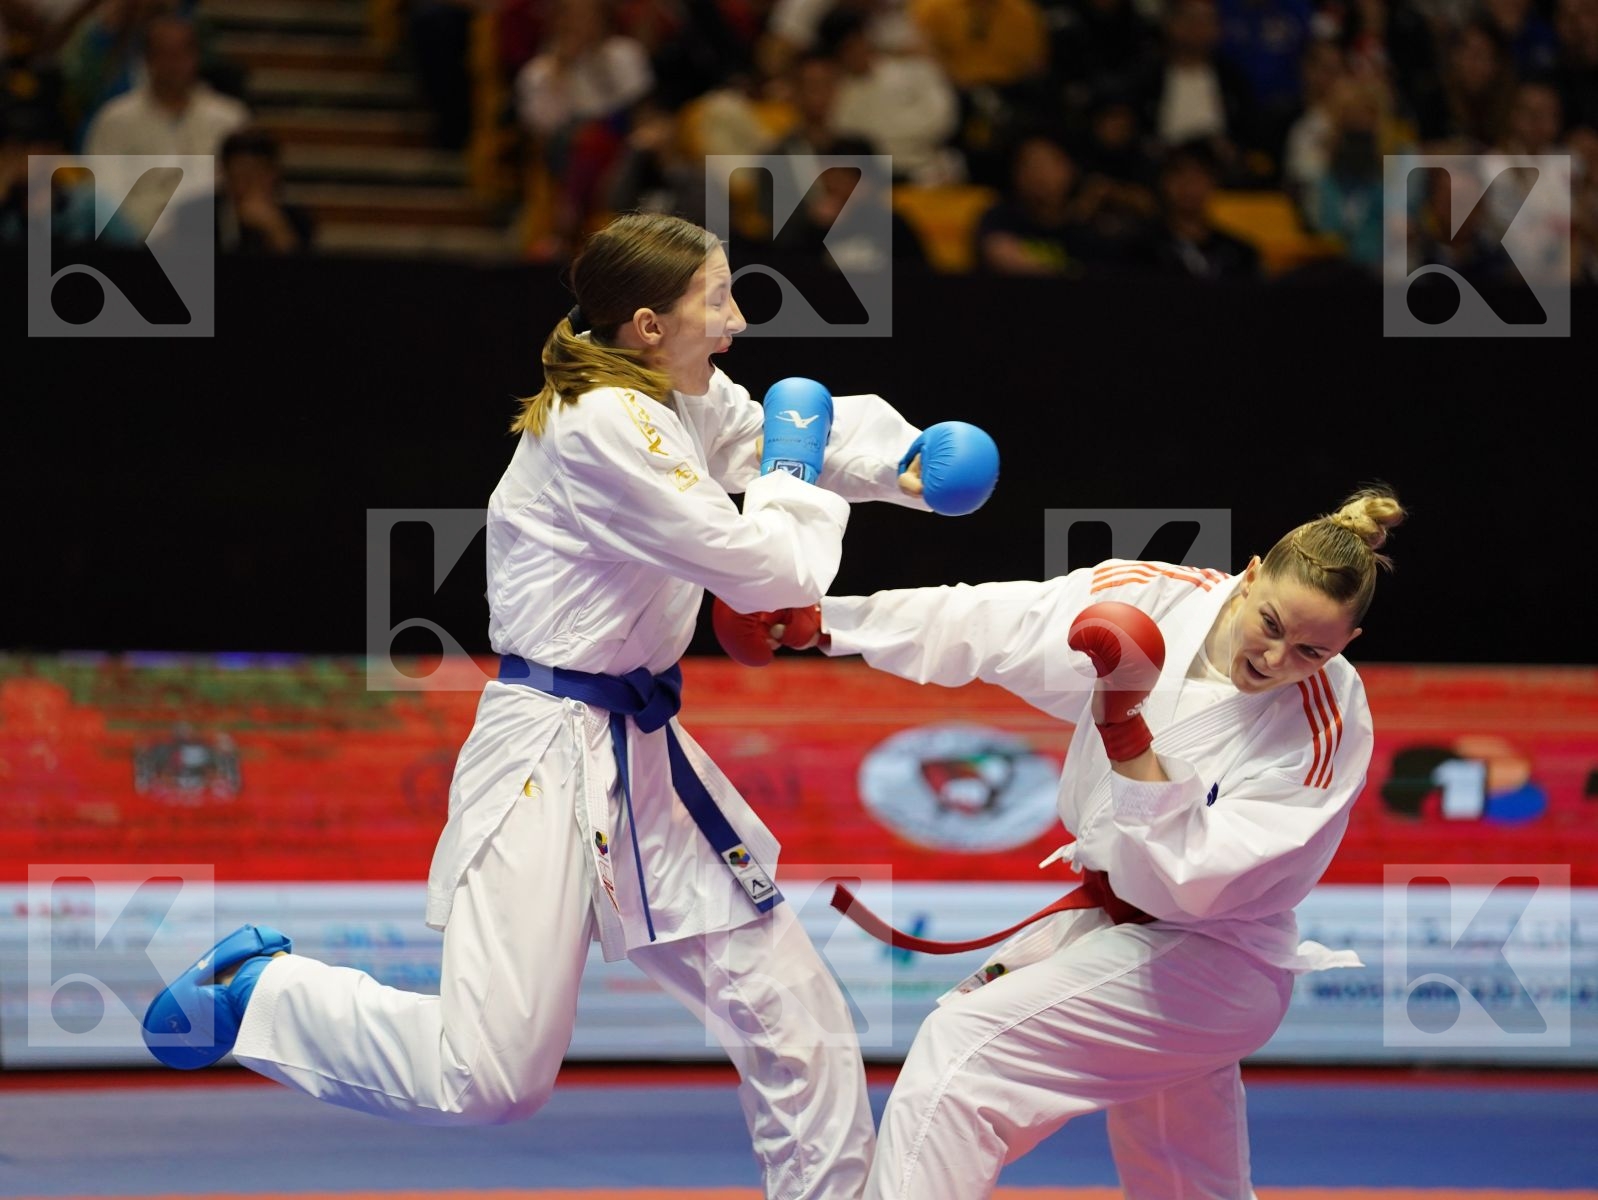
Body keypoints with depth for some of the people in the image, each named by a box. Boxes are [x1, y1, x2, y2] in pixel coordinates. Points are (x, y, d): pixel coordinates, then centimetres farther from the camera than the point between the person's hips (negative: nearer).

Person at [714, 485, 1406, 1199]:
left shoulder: (1329, 727, -24)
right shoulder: (1157, 599, -11)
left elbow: (1188, 878, -28)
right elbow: (977, 626, -3)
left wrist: (1125, 726, -36)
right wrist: (818, 620, -5)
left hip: (1199, 965, -7)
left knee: (964, 1052, -23)